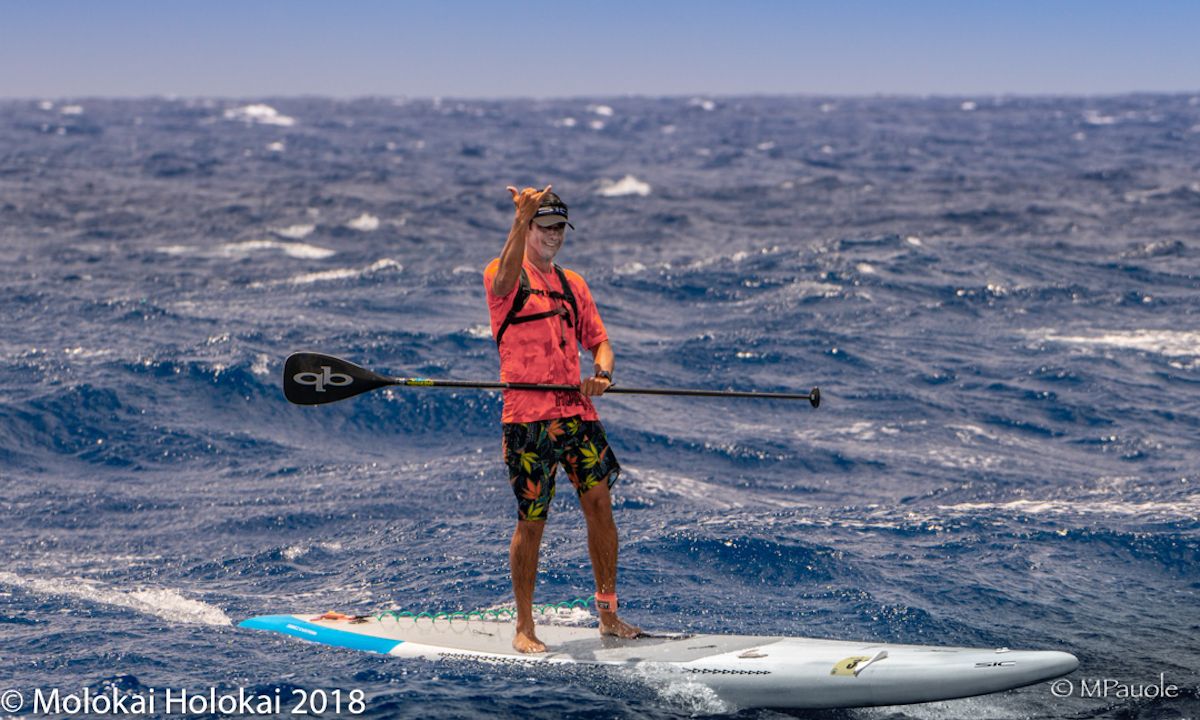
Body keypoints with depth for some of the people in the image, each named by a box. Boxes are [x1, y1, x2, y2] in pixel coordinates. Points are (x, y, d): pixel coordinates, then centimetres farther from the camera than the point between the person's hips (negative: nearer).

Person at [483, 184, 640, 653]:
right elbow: (506, 283, -25)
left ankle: (608, 615, 7)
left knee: (599, 501, -3)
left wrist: (601, 374, -8)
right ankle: (524, 628, 10)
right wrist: (521, 220, -41)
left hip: (577, 410, 5)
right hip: (527, 416, -5)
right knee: (531, 522, -1)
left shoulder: (572, 285, 18)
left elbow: (599, 341, 16)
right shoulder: (503, 275, 0)